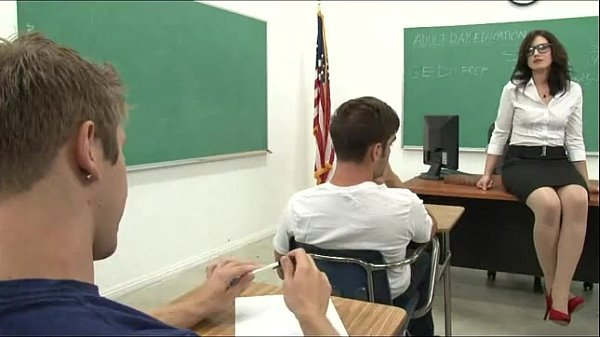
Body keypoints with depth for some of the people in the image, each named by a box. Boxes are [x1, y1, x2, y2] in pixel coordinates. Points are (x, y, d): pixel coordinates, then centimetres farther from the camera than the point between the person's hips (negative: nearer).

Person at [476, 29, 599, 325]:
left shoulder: (573, 91, 10)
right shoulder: (513, 89, 4)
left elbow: (575, 141, 14)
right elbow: (500, 134, 8)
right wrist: (487, 174, 4)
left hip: (558, 160, 3)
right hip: (520, 160, -2)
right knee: (549, 205, -36)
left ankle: (559, 296, -31)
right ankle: (553, 289, -17)